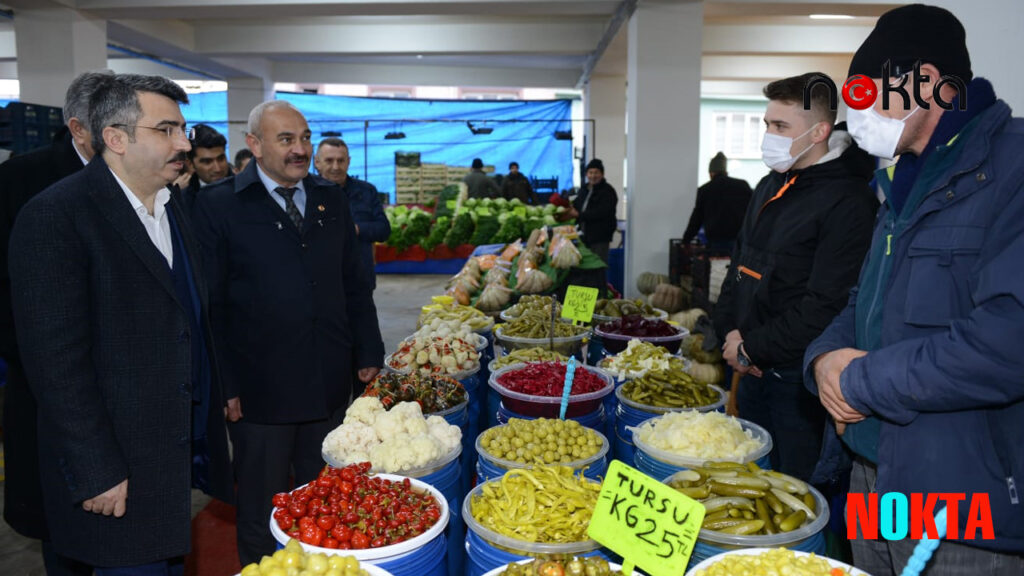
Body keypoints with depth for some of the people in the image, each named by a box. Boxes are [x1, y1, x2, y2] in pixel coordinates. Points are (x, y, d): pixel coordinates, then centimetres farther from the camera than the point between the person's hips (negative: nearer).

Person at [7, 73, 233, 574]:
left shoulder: (170, 208, 11)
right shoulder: (54, 216, -14)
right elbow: (55, 359, -18)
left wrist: (206, 433, 13)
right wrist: (95, 474, -17)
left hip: (182, 454, 7)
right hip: (118, 473, -7)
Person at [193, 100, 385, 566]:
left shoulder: (332, 199, 9)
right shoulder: (218, 205, -5)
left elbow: (355, 286, 11)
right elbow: (211, 303, -6)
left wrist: (369, 357, 8)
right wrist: (224, 386, -8)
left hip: (331, 388, 4)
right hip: (259, 394, -4)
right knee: (261, 521, 14)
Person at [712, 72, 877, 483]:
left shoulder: (848, 202, -15)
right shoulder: (771, 187, 12)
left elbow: (826, 307, -21)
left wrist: (752, 348, -13)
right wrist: (730, 332, 2)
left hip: (798, 380, -7)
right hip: (753, 371, 8)